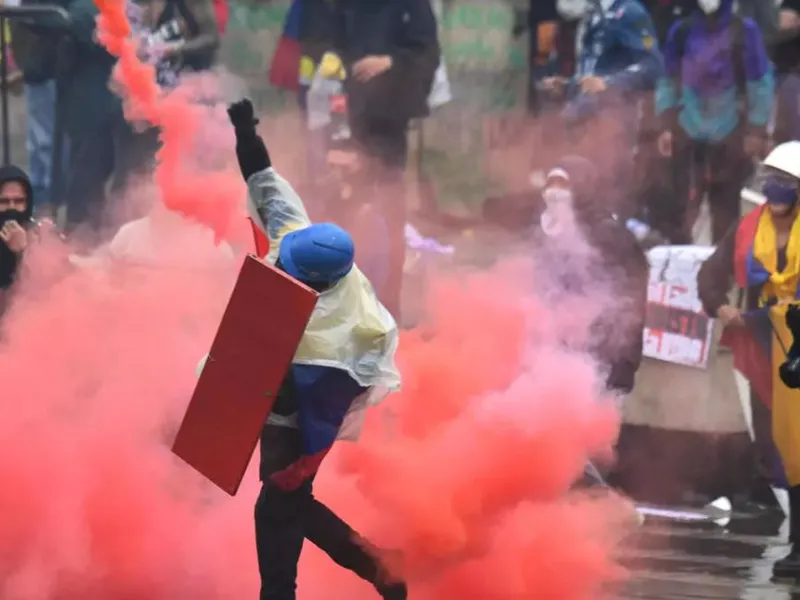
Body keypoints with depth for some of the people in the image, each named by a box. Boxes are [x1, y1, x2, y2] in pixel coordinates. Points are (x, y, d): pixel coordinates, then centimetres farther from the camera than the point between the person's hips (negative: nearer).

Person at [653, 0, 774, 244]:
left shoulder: (744, 31, -6)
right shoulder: (682, 31, 2)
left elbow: (761, 83, -4)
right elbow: (668, 80, 7)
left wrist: (756, 130, -8)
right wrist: (665, 126, 1)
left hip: (729, 132, -2)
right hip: (687, 130, 2)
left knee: (725, 202, 4)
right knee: (675, 196, -2)